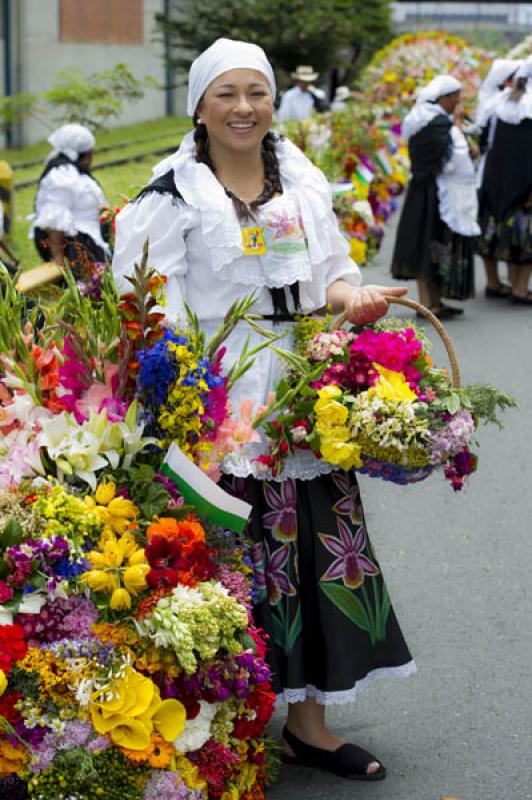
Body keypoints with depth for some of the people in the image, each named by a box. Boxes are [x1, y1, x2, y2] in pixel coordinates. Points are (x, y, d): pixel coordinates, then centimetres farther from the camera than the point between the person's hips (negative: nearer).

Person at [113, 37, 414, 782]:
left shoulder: (303, 181, 11)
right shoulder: (173, 195, -4)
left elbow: (328, 271, 15)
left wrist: (350, 295, -8)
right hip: (217, 401, -5)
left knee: (315, 549, 8)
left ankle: (306, 720, 20)